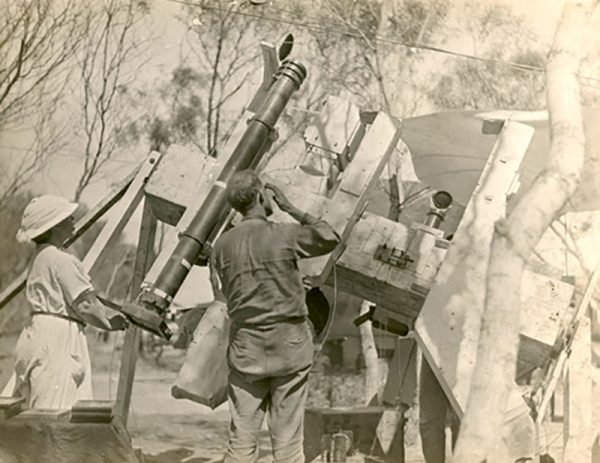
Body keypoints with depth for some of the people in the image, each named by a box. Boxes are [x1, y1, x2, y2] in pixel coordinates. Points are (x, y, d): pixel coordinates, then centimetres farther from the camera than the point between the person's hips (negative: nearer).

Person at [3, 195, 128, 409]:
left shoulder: (40, 257, 17)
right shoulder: (61, 260, -13)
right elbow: (85, 304, -15)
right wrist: (112, 320, 2)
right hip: (58, 338, -10)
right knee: (55, 414, -9)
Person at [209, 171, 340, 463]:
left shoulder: (223, 245, -1)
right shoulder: (286, 235, -9)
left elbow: (221, 295, 4)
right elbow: (331, 239, 7)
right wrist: (292, 210, 9)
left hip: (246, 349, 3)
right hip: (289, 346, -2)